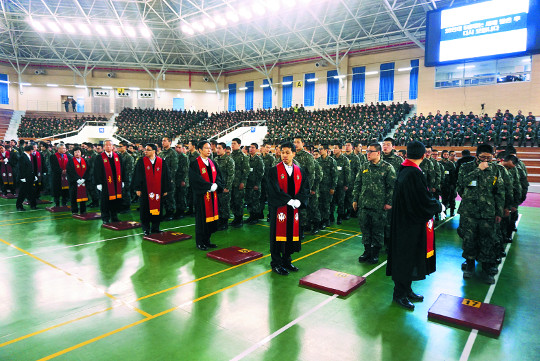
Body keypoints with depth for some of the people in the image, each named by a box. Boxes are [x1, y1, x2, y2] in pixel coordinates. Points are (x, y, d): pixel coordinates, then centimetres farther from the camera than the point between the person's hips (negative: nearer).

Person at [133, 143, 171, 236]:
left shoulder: (162, 162, 1)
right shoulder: (141, 162, 0)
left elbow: (166, 177, 4)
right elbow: (137, 176, 1)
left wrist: (165, 190, 2)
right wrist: (138, 189, -5)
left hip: (158, 191, 1)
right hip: (145, 191, -1)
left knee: (157, 209, 6)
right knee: (145, 210, 4)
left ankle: (155, 227, 20)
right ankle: (146, 229, 16)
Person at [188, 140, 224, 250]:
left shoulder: (212, 163, 12)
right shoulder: (195, 164, -8)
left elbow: (218, 176, 8)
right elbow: (197, 180, -17)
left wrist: (216, 185, -11)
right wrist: (210, 186, -18)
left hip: (212, 195, 6)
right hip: (201, 195, -6)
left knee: (211, 217, 9)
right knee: (201, 219, 1)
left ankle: (207, 240, 21)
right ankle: (200, 243, 13)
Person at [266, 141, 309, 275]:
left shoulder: (299, 171, 8)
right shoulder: (274, 171, -5)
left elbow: (305, 188, 3)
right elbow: (274, 190, -14)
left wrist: (298, 201, -14)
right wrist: (289, 201, -20)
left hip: (294, 209, 4)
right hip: (279, 208, -4)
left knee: (292, 233, 10)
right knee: (278, 234, 3)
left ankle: (287, 261, 27)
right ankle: (276, 263, 16)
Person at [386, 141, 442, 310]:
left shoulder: (403, 170, 6)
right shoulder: (414, 173, -23)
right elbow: (424, 201, -21)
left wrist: (433, 203, 14)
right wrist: (438, 206, -3)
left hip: (404, 221, 9)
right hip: (412, 224, -9)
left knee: (406, 256, 18)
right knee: (406, 257, 3)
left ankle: (406, 290, 31)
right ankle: (399, 294, 17)